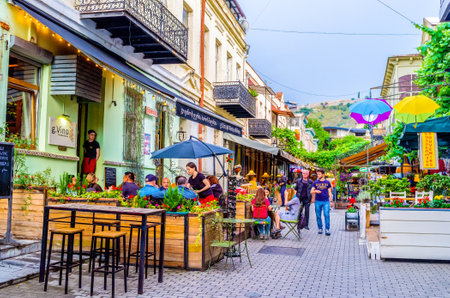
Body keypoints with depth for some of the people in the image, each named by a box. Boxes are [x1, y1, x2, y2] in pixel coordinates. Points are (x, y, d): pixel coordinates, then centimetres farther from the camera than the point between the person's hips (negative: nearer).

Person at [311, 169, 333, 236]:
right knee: (318, 216, 4)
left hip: (326, 201, -1)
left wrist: (331, 201, 6)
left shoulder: (327, 182, 6)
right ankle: (320, 228, 18)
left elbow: (329, 192, 10)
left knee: (327, 215, -10)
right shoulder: (315, 182, 6)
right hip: (318, 201, 1)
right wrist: (315, 191, -18)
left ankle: (327, 230, -5)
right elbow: (311, 191, 3)